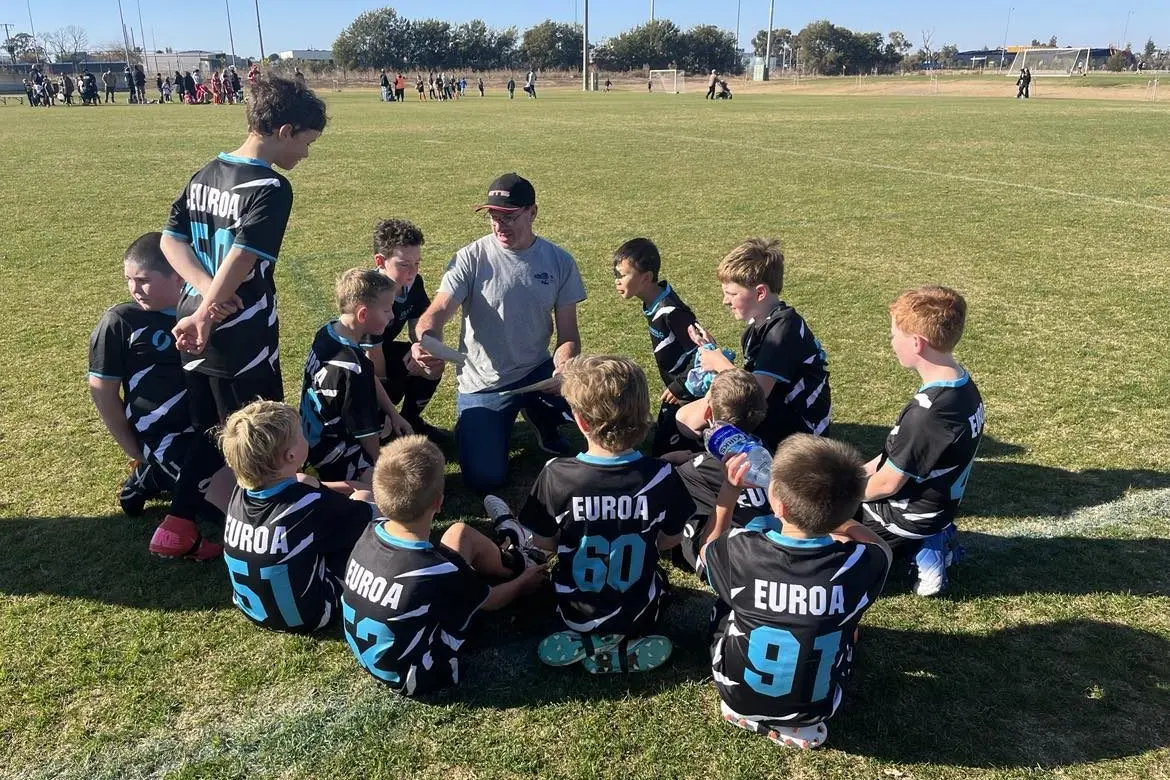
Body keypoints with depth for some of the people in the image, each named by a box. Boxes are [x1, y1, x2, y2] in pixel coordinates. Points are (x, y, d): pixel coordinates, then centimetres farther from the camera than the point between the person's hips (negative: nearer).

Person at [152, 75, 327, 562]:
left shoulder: (204, 175, 10)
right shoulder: (271, 188, -16)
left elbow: (170, 241, 6)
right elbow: (240, 262, -24)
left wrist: (207, 295, -6)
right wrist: (204, 316, -17)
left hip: (191, 333, 8)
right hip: (241, 340, -8)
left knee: (209, 432, 21)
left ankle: (177, 529, 27)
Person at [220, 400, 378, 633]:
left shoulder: (241, 490, -13)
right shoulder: (311, 506, -32)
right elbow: (376, 515, -13)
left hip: (252, 607, 6)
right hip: (305, 616, -6)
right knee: (362, 501, -1)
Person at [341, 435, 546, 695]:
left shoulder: (372, 532, -16)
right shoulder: (439, 574, -33)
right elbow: (491, 600, -10)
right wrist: (524, 582, 12)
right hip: (411, 677, -6)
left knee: (461, 533, 6)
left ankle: (511, 566, 35)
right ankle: (518, 571, 31)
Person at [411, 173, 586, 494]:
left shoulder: (560, 261, -5)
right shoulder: (471, 258, -12)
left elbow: (568, 335, -3)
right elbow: (438, 311, -24)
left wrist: (563, 366, -26)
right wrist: (426, 342, -47)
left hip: (537, 372, 2)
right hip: (483, 384, -2)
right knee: (483, 479, -9)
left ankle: (539, 414, 10)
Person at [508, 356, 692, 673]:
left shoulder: (556, 474, -24)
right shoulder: (661, 476, -22)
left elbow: (543, 543, -8)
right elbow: (671, 540, -4)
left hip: (577, 616, 0)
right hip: (640, 616, 0)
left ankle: (586, 643, 8)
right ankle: (626, 647, 9)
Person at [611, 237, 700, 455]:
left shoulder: (671, 311, -28)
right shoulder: (653, 303, 1)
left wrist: (680, 387, -20)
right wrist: (674, 386, 12)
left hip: (689, 391, -10)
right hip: (675, 385, 10)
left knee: (664, 450, -6)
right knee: (661, 440, 19)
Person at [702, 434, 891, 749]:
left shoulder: (740, 552, -28)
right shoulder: (861, 563, -26)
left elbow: (707, 551, 0)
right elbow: (877, 544, 2)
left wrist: (728, 493, 2)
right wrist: (826, 510, 4)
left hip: (739, 697, 0)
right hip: (814, 707, 1)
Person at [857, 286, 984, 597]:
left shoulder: (927, 412, -35)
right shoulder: (964, 386, -6)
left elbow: (888, 483, -22)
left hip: (908, 517, -8)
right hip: (937, 507, 8)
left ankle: (917, 553, 0)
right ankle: (926, 544, 11)